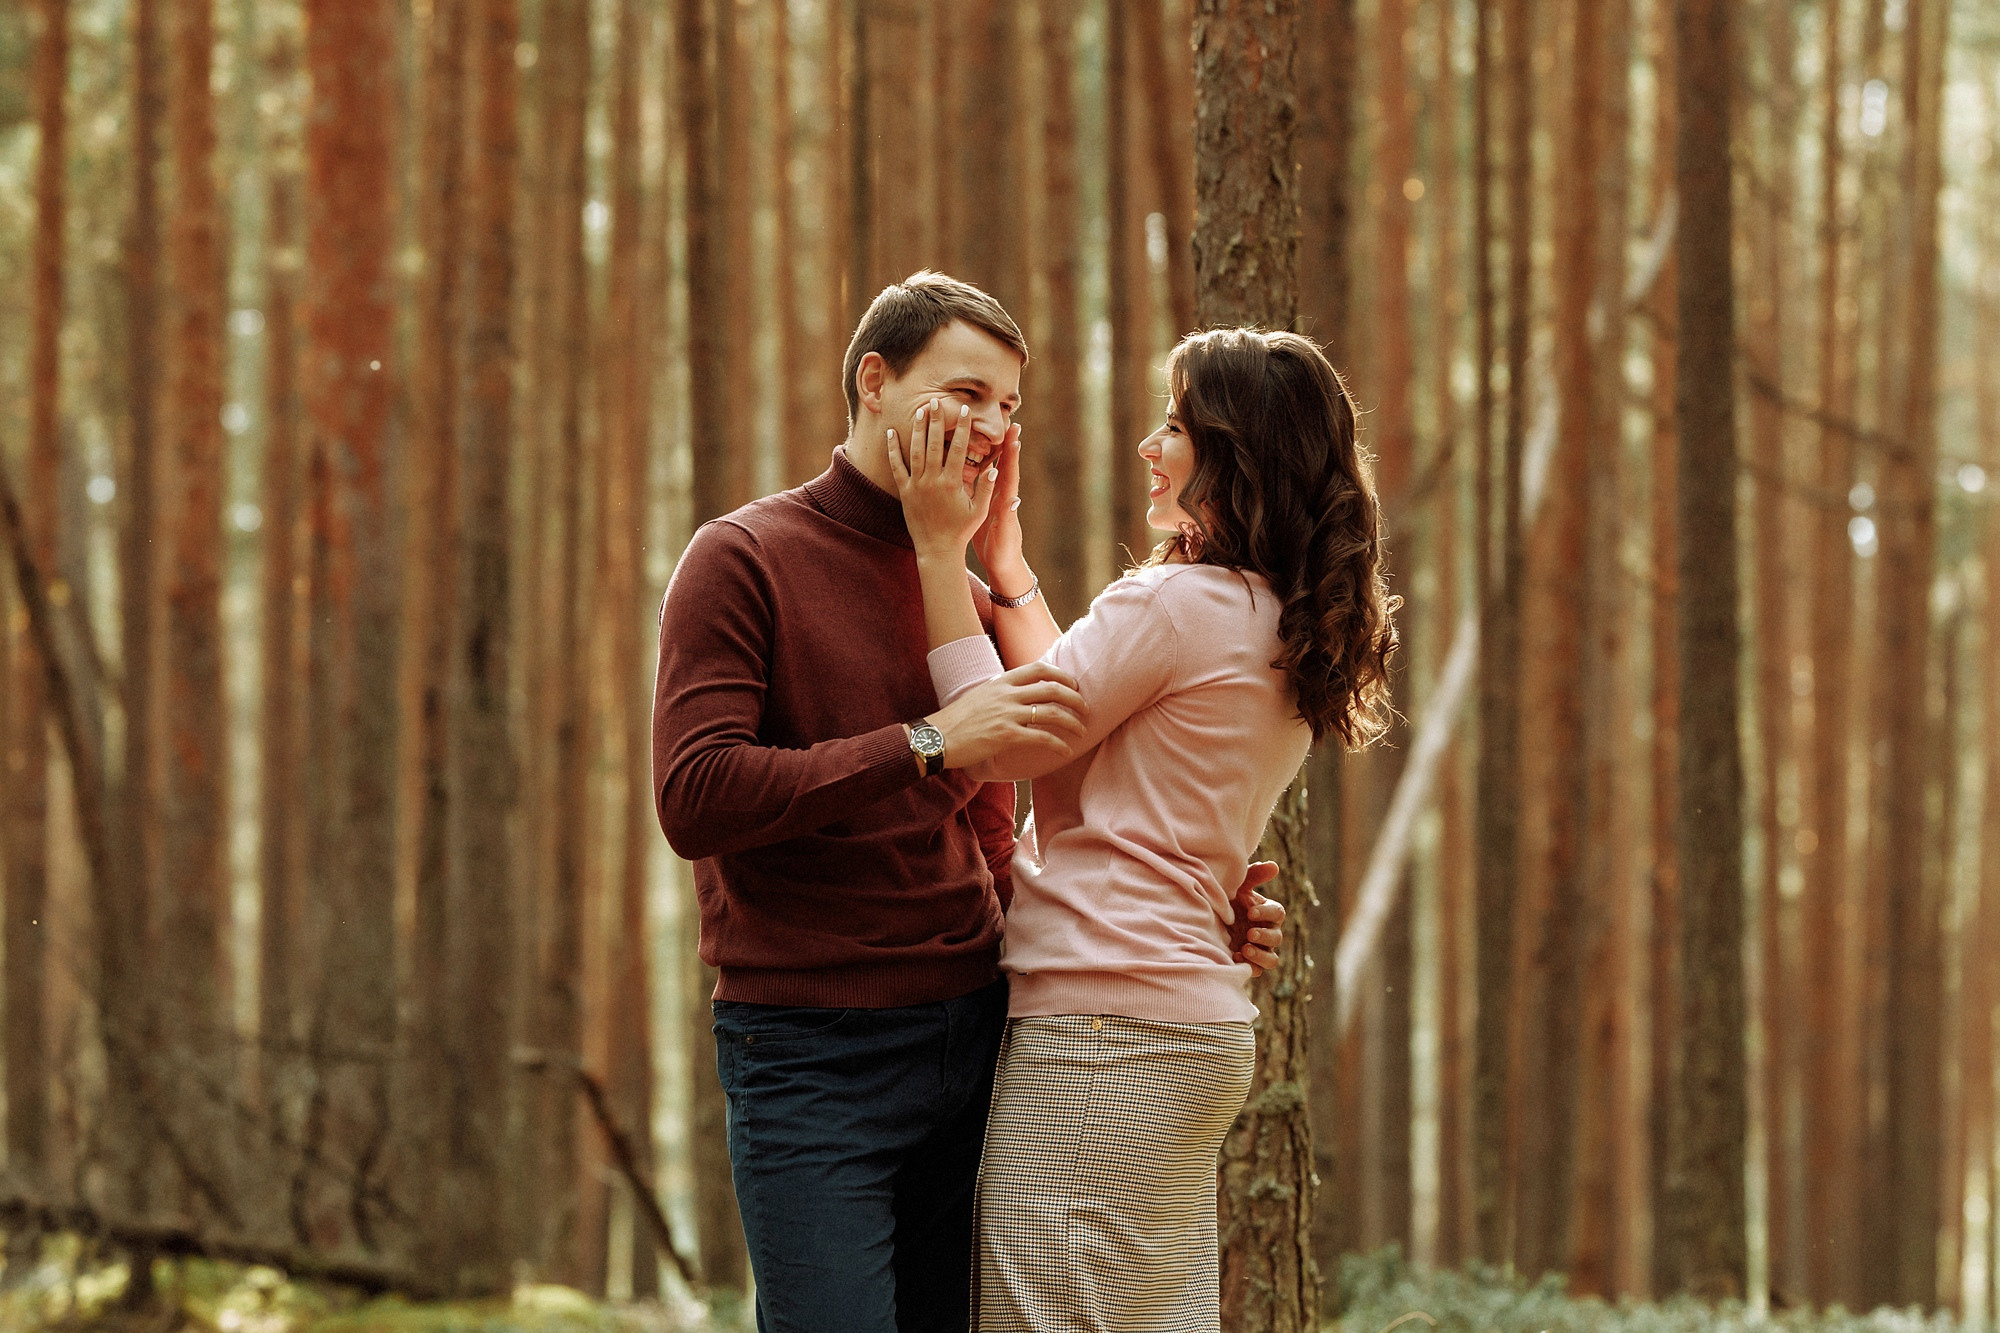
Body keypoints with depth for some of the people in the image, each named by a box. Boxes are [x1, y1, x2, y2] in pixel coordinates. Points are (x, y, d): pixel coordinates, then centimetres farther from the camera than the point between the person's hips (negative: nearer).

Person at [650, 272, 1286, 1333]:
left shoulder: (970, 596, 18)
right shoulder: (744, 559, -2)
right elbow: (694, 797, -16)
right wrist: (927, 744, -19)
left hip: (970, 1037, 6)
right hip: (814, 1055, -6)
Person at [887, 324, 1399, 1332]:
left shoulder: (1180, 603, -13)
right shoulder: (1289, 632, 15)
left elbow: (998, 742, -8)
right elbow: (1075, 715, 21)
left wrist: (941, 548, -3)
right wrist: (1003, 558, 23)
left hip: (1101, 1026, -10)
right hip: (1197, 1024, 10)